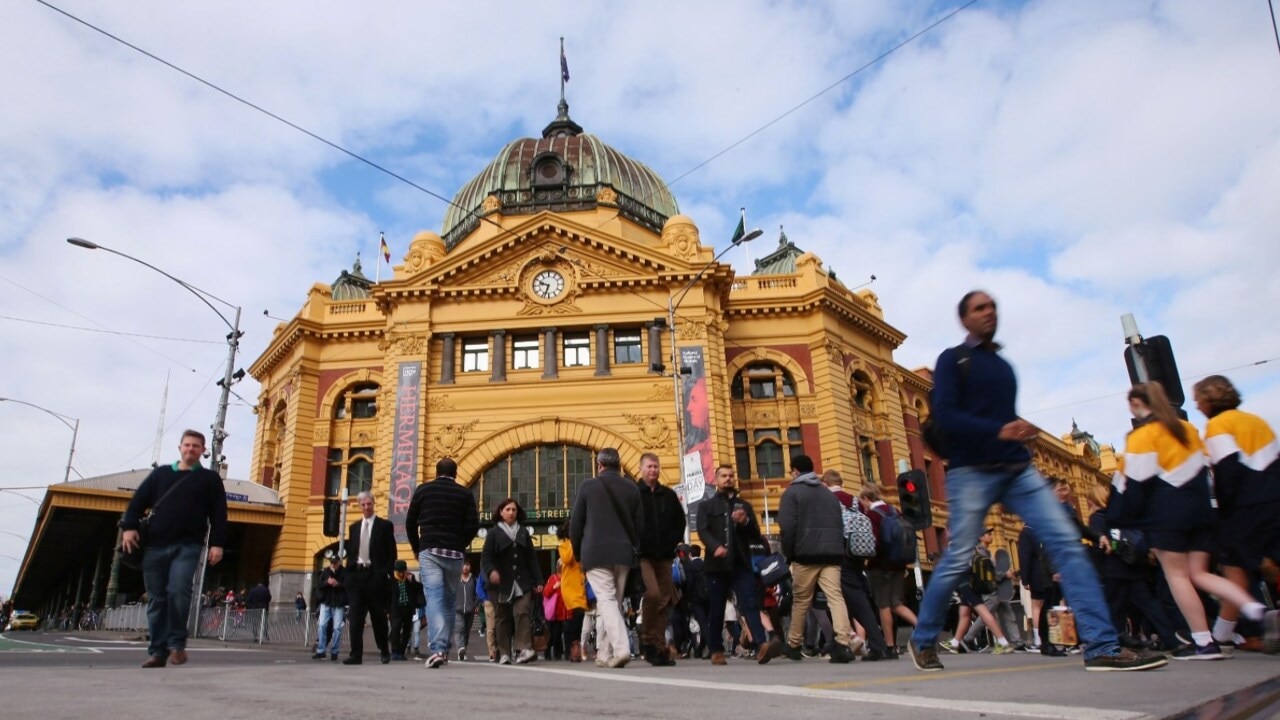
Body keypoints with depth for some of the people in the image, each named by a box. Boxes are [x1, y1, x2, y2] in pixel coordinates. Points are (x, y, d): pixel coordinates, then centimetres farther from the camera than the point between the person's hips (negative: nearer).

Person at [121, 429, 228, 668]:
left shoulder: (210, 479, 12)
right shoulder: (160, 473, 19)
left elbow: (219, 513, 5)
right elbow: (138, 500, 13)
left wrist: (217, 543, -6)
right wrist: (129, 526, -4)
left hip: (188, 546, -3)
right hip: (155, 546, 3)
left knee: (178, 590, -21)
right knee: (156, 600, 3)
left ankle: (177, 642, -6)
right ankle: (157, 651, 9)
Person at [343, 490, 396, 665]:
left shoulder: (385, 525, 3)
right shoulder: (353, 527, 16)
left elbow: (392, 553, -1)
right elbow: (350, 552, 14)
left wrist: (386, 573, -10)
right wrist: (349, 572, -1)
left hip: (375, 575, -4)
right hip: (356, 574, 4)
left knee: (378, 615, 3)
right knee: (355, 616, -2)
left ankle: (384, 651, 19)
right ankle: (356, 654, -1)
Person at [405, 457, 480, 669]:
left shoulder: (423, 490, 7)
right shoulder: (465, 494, 7)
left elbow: (410, 522, 8)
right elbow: (473, 525, 0)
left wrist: (417, 549, 20)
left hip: (429, 551, -1)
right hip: (454, 554, 1)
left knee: (434, 598, -9)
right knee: (450, 601, 13)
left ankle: (437, 649, -23)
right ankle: (444, 648, 14)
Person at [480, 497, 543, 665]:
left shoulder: (524, 532, 14)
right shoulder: (494, 533, 4)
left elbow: (532, 558, 13)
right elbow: (486, 556, -5)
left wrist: (538, 581, 7)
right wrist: (491, 570, -26)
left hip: (522, 583, 1)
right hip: (501, 583, -1)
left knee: (521, 613, -15)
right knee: (502, 618, 4)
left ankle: (524, 648, -21)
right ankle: (505, 653, 10)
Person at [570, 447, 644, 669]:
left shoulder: (588, 486, -1)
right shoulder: (632, 488, 6)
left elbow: (575, 523, 1)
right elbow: (640, 525, 7)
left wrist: (578, 552, 14)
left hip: (596, 553, -3)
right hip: (623, 554, 4)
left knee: (606, 601, -6)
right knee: (614, 602, 13)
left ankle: (621, 649, -23)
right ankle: (604, 654, 18)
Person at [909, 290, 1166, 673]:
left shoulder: (1003, 365, 21)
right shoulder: (952, 359, 0)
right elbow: (944, 415, -13)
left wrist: (1020, 431, 3)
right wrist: (998, 430, -25)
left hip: (1018, 468, 6)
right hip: (972, 471, -6)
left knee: (1067, 543, -7)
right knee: (957, 560, -3)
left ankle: (1102, 647, -7)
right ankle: (922, 640, 15)